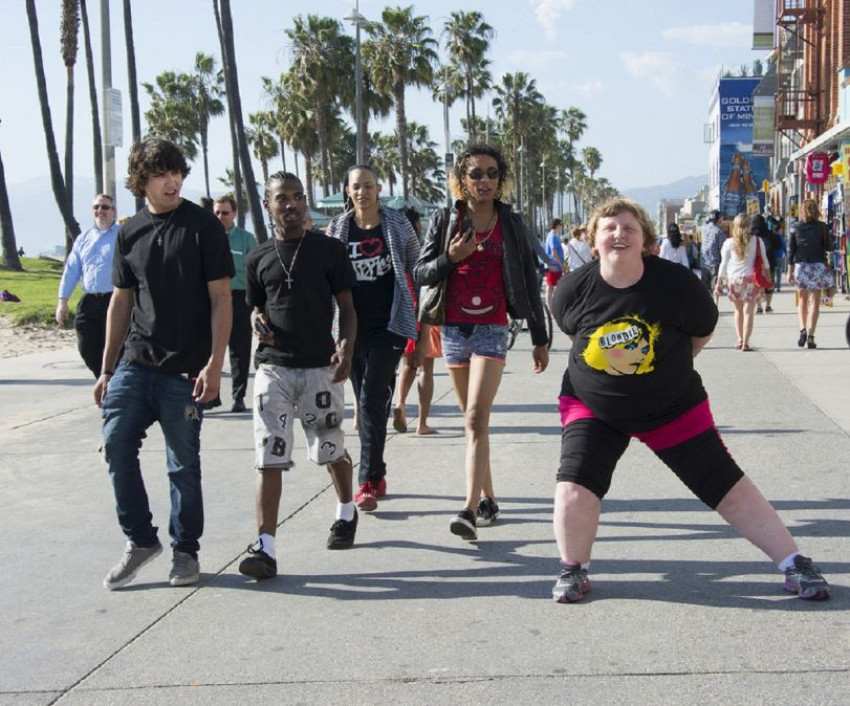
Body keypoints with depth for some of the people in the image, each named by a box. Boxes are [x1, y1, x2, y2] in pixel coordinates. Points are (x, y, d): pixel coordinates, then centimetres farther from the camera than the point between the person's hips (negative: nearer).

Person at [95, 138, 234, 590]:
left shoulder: (202, 226, -4)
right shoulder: (129, 234, 9)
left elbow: (221, 299, -6)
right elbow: (121, 302, 15)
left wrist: (214, 363, -14)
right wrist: (107, 369, 13)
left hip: (185, 370, -4)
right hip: (135, 364, 4)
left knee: (183, 463, 3)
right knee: (116, 444, -5)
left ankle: (185, 552, 19)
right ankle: (140, 540, 13)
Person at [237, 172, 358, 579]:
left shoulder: (328, 250, 1)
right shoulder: (259, 258, 8)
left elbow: (346, 306, 2)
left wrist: (347, 345, -15)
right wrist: (257, 322, -6)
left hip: (320, 367, -1)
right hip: (273, 368, 2)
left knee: (331, 451, 13)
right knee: (269, 460, -6)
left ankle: (346, 513, 41)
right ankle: (265, 549, -7)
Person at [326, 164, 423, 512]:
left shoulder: (397, 224, 1)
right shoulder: (337, 228, 6)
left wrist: (423, 330, 1)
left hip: (389, 325, -3)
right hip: (353, 327, 3)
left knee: (372, 398, -15)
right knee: (366, 403, 8)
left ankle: (369, 480, -11)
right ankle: (377, 476, 19)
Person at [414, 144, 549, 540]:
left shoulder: (512, 225, 4)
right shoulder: (445, 221, 6)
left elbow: (528, 284, 8)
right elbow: (420, 274, 4)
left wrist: (540, 339, 10)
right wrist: (450, 258, -16)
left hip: (492, 329, -3)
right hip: (454, 329, 3)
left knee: (477, 418, -16)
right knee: (472, 420, 10)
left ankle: (470, 509, -23)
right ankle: (488, 498, 22)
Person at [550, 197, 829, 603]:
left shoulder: (675, 283, -19)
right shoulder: (573, 290, -15)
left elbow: (703, 330, 2)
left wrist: (667, 365, 5)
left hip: (672, 408, -1)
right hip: (593, 406, 1)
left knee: (729, 488, 1)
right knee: (574, 488, -15)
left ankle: (795, 564, 13)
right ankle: (573, 570, 9)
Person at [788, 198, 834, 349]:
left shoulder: (796, 228, -1)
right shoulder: (822, 227, -5)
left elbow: (791, 250, 0)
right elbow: (829, 247, 1)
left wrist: (790, 271, 5)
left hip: (800, 266, 1)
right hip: (817, 266, -1)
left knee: (802, 299, 16)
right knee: (815, 301, 4)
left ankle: (803, 329, -3)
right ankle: (810, 335, -4)